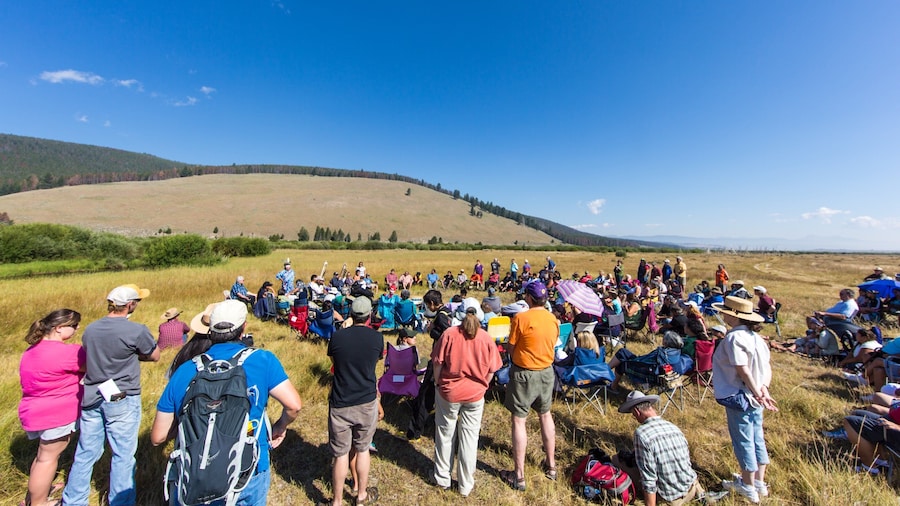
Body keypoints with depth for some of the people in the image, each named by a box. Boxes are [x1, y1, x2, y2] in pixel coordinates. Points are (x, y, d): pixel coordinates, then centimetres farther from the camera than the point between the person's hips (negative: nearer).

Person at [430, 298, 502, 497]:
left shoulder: (449, 334, -14)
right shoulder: (486, 339, -8)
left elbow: (438, 363, -10)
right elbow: (491, 370, -1)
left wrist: (439, 383, 6)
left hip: (449, 392, -1)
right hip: (475, 395, 1)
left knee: (445, 434, 18)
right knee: (469, 436, 15)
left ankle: (442, 478, 35)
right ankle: (466, 485, 30)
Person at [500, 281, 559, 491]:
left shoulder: (521, 318, -20)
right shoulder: (553, 319, -3)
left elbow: (510, 348, -13)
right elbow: (550, 344, 7)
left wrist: (506, 343, 7)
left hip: (524, 373, -6)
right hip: (547, 371, 6)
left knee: (518, 420, 6)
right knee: (545, 415, 22)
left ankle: (519, 476, 15)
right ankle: (551, 465, 38)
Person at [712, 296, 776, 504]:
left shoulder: (734, 338, -22)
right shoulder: (755, 337, 4)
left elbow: (743, 370, -25)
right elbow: (767, 368, 5)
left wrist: (757, 393, -17)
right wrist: (763, 388, -4)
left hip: (739, 396, -8)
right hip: (755, 397, 8)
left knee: (743, 442, 7)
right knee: (757, 439, 19)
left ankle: (749, 487, 23)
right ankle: (759, 483, 33)